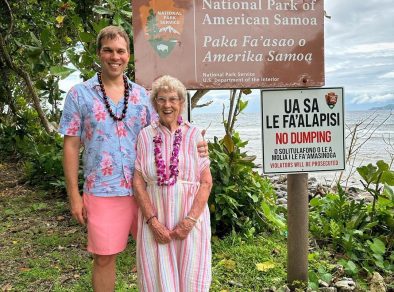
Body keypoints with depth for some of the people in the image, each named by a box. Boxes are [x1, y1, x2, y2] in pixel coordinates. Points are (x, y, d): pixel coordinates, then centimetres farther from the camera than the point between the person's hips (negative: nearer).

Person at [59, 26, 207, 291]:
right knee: (104, 257, 8)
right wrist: (74, 196, -3)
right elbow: (71, 146, 0)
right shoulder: (79, 94, 0)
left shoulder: (141, 94, 8)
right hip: (102, 191, -2)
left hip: (143, 188, 3)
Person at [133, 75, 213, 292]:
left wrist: (190, 220, -11)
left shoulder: (194, 135, -1)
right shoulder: (145, 135, 1)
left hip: (190, 218, 0)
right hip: (155, 218, 0)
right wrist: (153, 221, -10)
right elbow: (138, 182, -2)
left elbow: (206, 182, -3)